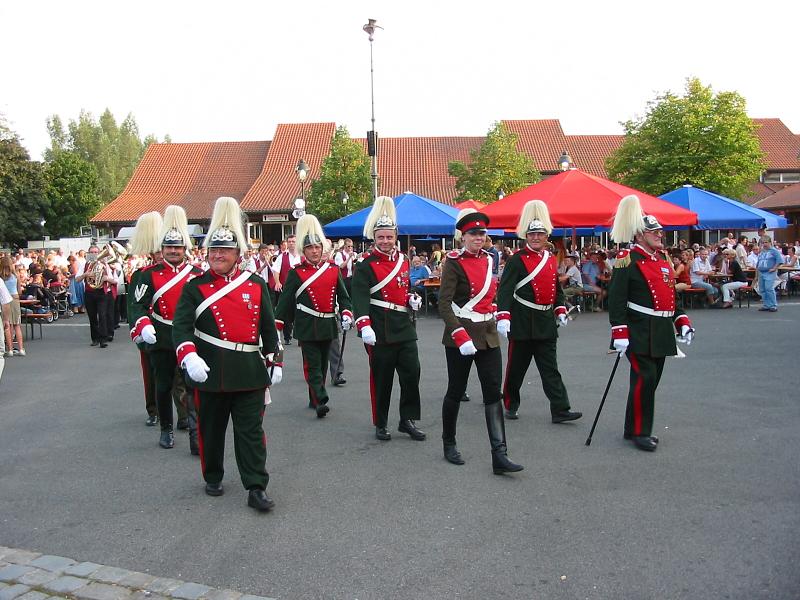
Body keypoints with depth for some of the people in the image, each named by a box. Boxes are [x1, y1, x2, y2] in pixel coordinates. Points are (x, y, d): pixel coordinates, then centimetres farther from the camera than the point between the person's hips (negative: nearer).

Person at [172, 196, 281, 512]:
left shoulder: (256, 285, 4)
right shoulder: (195, 288, 0)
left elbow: (268, 327, 9)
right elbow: (181, 326, -10)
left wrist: (274, 362, 7)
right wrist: (189, 356, -27)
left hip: (250, 371, 0)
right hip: (210, 371, 0)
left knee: (251, 431, 2)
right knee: (211, 428, 14)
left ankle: (256, 488, 7)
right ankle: (213, 478, 35)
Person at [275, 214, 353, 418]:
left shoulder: (333, 269, 6)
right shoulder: (296, 272, -3)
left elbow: (343, 296, 10)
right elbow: (285, 299, -1)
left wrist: (346, 313, -6)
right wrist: (277, 324, -5)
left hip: (328, 325, 4)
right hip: (307, 327, -4)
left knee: (322, 364, 13)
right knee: (312, 365, -8)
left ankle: (314, 399, 25)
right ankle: (321, 400, -12)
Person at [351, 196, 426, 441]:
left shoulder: (403, 261, 11)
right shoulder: (366, 266, -8)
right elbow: (360, 298, -19)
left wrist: (413, 299, 4)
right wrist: (364, 326, -32)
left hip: (405, 329, 5)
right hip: (380, 331, -5)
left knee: (412, 373, 4)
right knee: (382, 379, 5)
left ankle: (407, 420, 17)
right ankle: (380, 424, 19)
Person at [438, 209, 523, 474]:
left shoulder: (489, 259, 9)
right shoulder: (454, 263, -11)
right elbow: (444, 304, -17)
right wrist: (460, 336, -25)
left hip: (489, 335, 6)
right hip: (461, 335, -6)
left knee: (494, 393, 0)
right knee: (456, 391, 8)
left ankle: (500, 455, -1)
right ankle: (449, 444, 28)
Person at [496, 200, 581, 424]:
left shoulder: (551, 259, 10)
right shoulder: (517, 260, -9)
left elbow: (557, 288, 21)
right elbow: (505, 289, -17)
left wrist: (560, 311, 10)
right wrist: (503, 316, -28)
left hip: (546, 322, 5)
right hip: (522, 322, -5)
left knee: (550, 367, 5)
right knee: (517, 366, 7)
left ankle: (560, 410, 4)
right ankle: (510, 404, 23)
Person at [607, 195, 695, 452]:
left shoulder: (663, 260, 15)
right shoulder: (628, 261, -10)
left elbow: (672, 294, 23)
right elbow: (616, 299, -15)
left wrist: (682, 321, 13)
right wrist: (620, 333, -20)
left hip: (661, 333, 9)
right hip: (640, 332, -8)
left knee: (651, 380, 12)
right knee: (644, 379, -9)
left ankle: (633, 428, 23)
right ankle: (640, 432, 3)